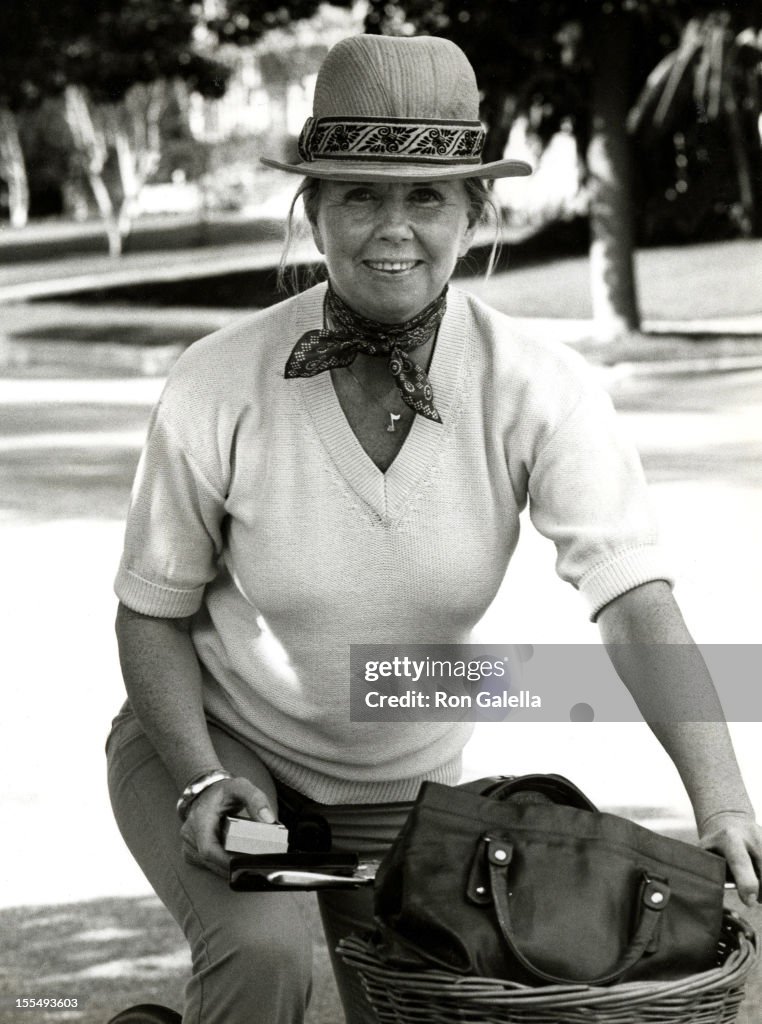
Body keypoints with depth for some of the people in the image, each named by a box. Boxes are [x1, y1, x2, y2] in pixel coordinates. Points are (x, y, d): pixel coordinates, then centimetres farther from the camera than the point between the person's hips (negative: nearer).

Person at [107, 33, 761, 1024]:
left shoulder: (540, 392, -21)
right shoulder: (218, 387, -22)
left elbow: (637, 605, -30)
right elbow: (153, 613, -9)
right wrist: (201, 783, -23)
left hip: (402, 784, 3)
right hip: (210, 741, -3)